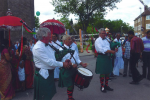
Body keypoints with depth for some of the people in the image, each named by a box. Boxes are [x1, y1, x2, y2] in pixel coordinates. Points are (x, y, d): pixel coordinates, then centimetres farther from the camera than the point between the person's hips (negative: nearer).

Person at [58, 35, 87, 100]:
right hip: (66, 70, -7)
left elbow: (77, 58, 14)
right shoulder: (62, 50, -10)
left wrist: (82, 63, -2)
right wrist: (72, 65, -29)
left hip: (73, 69, 7)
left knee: (72, 84, 16)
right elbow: (64, 61, -20)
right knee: (70, 85, -1)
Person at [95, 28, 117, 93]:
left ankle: (106, 85, 27)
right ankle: (102, 87, 14)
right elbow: (101, 49, -20)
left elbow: (109, 47, 16)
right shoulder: (98, 40, -8)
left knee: (108, 72, 13)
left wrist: (113, 51, -6)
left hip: (107, 57, 7)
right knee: (102, 73, 1)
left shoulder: (106, 40, 16)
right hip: (101, 58, -7)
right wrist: (111, 51, -23)